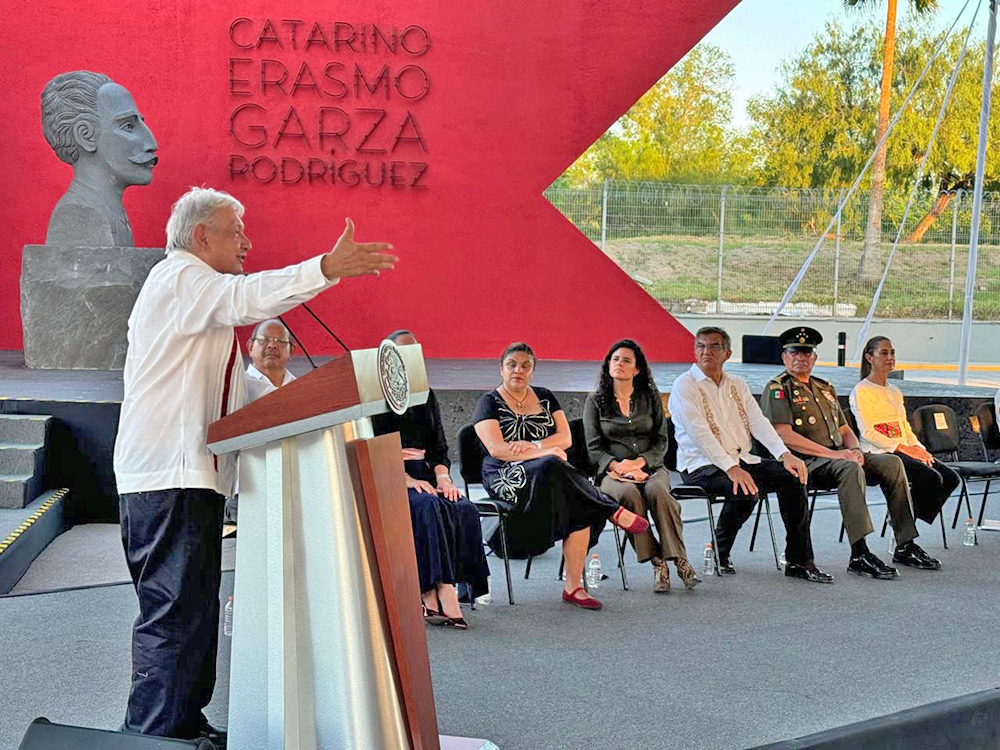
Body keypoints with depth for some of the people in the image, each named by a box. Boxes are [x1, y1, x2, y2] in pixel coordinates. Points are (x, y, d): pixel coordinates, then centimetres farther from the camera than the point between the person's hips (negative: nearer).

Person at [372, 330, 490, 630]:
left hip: (423, 474, 5)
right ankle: (443, 593, -37)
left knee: (464, 510, -26)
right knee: (428, 507, -35)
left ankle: (431, 596, -29)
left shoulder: (425, 395, 20)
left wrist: (442, 477, -2)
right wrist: (406, 479, -18)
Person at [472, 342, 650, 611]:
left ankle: (573, 586, -26)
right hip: (507, 476, -4)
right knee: (551, 468, -37)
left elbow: (566, 438, 6)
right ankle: (614, 511, -22)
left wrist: (533, 445, -13)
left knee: (581, 507, -28)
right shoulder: (489, 403, 4)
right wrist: (543, 453, -19)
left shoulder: (545, 397, 17)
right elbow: (496, 449, -11)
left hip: (552, 472, 4)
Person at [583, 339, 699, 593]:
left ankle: (679, 560, -34)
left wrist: (638, 462, -11)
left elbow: (661, 442, 8)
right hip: (612, 471, -1)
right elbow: (594, 448, 4)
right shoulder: (595, 401, 11)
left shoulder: (650, 397, 14)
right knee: (628, 493, -36)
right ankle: (657, 563, -34)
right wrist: (618, 466, -15)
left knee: (657, 491, -35)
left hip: (650, 466, 1)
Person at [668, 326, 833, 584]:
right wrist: (731, 468, -26)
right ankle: (718, 553, -8)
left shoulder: (737, 385, 17)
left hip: (740, 459, 7)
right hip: (701, 465, -6)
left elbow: (758, 422, 6)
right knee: (746, 489, -32)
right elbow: (700, 433, -16)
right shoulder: (684, 386, -4)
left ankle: (799, 561, -11)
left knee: (792, 475, -14)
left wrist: (785, 454, -11)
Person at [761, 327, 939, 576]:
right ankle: (859, 555, -38)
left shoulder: (825, 388, 24)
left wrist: (855, 450, -1)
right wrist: (832, 454, -19)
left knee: (892, 463, -10)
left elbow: (845, 430, 24)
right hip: (805, 462, -8)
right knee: (851, 469, -35)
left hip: (839, 456, 8)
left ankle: (906, 546, -9)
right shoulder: (777, 390, -1)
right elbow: (785, 436, -15)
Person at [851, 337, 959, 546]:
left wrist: (919, 448, 1)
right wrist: (905, 449, -18)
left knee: (951, 478, -11)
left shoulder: (895, 391, 23)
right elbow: (868, 432, -13)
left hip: (904, 451, 8)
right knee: (931, 478, -26)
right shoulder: (861, 391, -4)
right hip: (878, 454, -8)